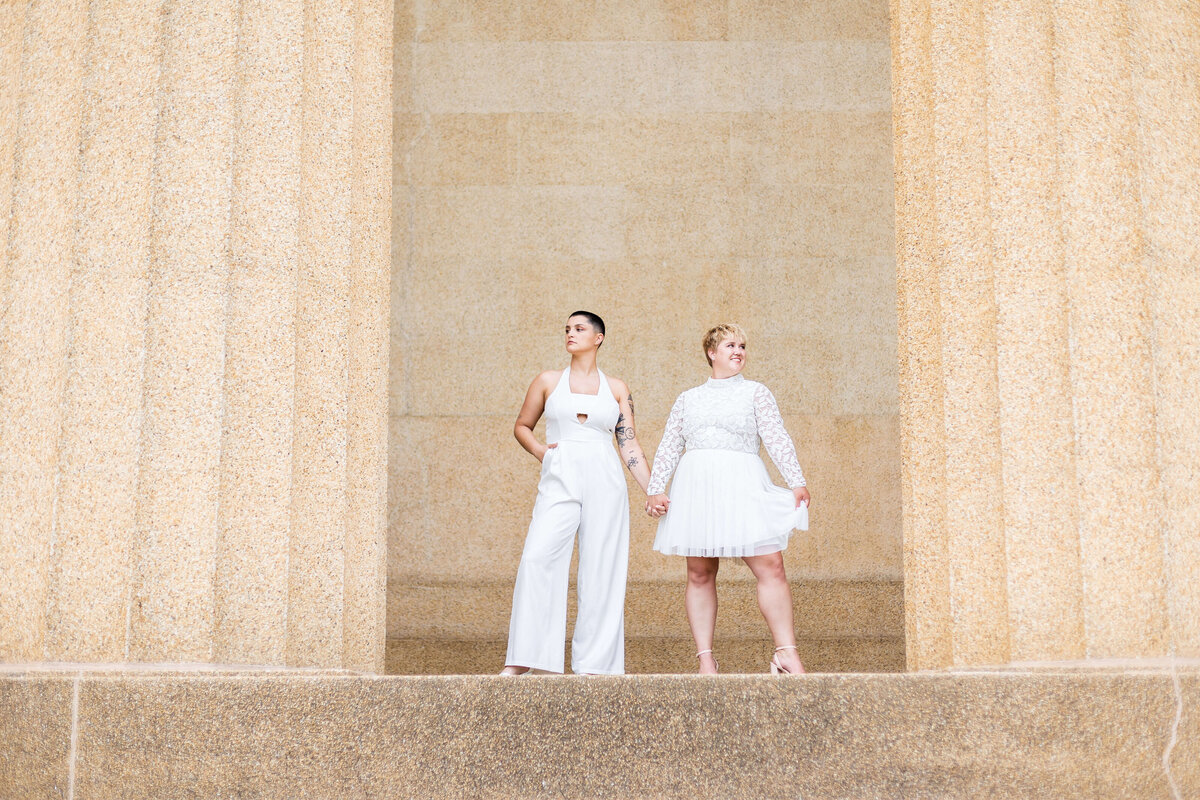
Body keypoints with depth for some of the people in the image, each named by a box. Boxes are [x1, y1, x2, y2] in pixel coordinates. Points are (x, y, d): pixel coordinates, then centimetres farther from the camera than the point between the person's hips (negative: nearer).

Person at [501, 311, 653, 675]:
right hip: (559, 480, -1)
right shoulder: (548, 381, 11)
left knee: (602, 570, -2)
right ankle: (521, 659, -15)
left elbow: (629, 443, 12)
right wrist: (538, 449, -1)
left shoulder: (617, 389, 11)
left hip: (604, 481, 1)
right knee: (538, 557, -18)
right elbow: (521, 426, 19)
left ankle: (595, 664, 5)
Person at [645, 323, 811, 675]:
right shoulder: (687, 399, 19)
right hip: (695, 486, 2)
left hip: (742, 486, -2)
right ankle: (705, 659, 4)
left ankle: (786, 653, -9)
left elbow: (777, 439, 4)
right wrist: (655, 489, 4)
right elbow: (669, 448, 16)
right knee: (699, 575, -1)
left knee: (771, 566, -13)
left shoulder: (756, 392, 14)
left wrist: (797, 481, -7)